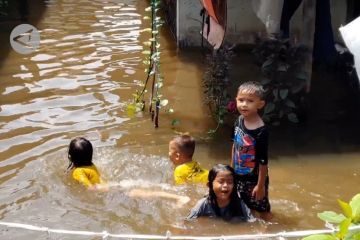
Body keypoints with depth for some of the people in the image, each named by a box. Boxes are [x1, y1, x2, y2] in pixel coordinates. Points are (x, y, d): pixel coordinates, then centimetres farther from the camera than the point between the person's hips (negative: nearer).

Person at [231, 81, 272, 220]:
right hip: (239, 176, 7)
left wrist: (260, 185, -17)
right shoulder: (239, 121, -6)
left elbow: (263, 161, -22)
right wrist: (231, 168, 15)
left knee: (262, 211, 11)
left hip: (254, 180, -6)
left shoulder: (261, 131, -27)